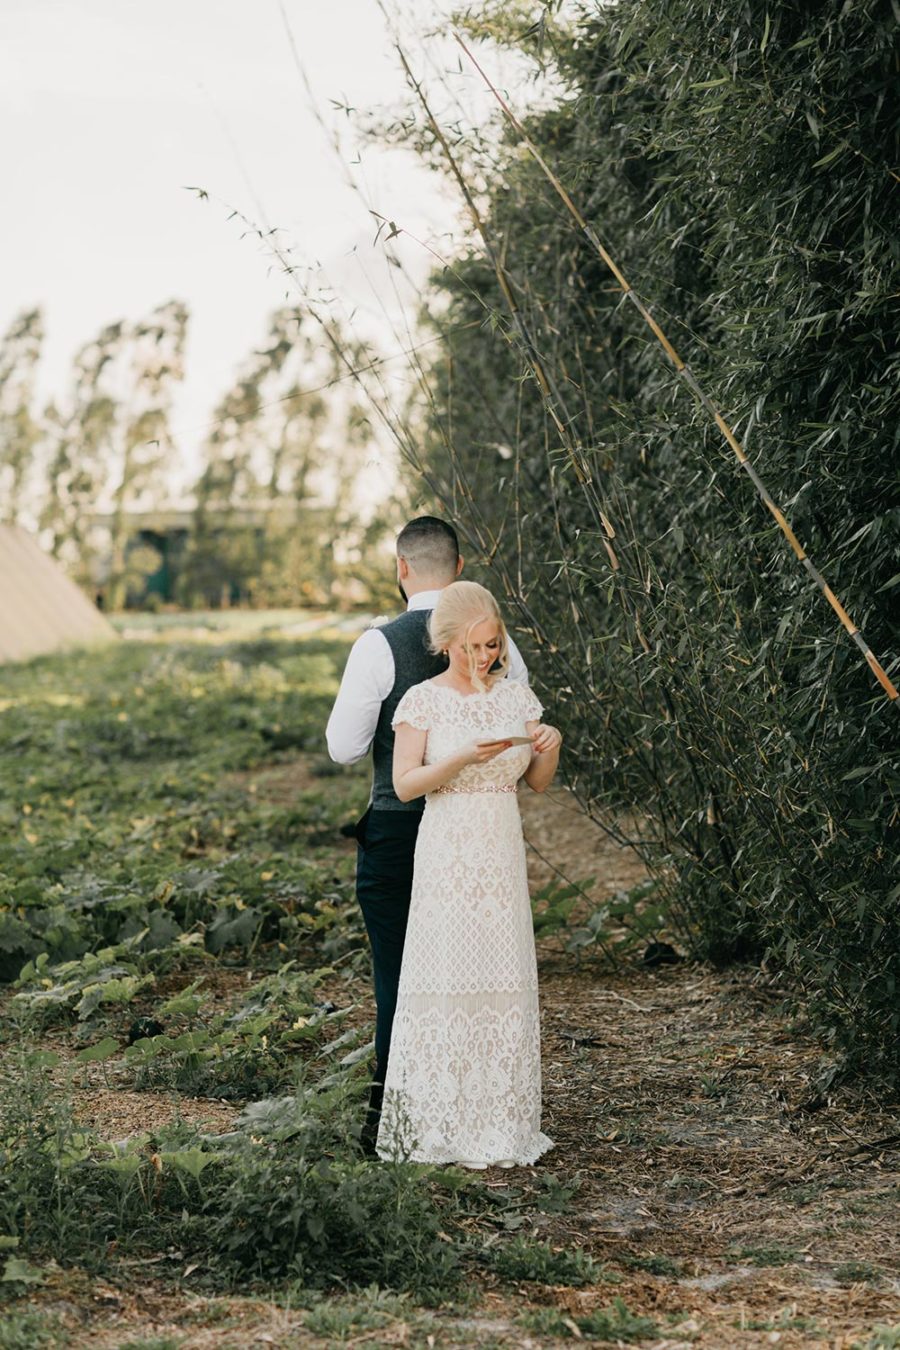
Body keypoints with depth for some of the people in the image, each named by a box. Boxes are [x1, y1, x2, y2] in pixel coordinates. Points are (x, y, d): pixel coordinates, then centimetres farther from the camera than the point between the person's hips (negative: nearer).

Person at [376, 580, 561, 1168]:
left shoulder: (516, 698, 8)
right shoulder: (424, 701, -3)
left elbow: (538, 783, 14)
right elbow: (405, 784, -9)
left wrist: (550, 748, -7)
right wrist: (465, 758, -21)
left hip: (503, 854, 4)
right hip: (448, 853, -4)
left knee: (505, 983, 3)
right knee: (447, 980, -3)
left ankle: (500, 1122, 11)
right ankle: (440, 1126, 4)